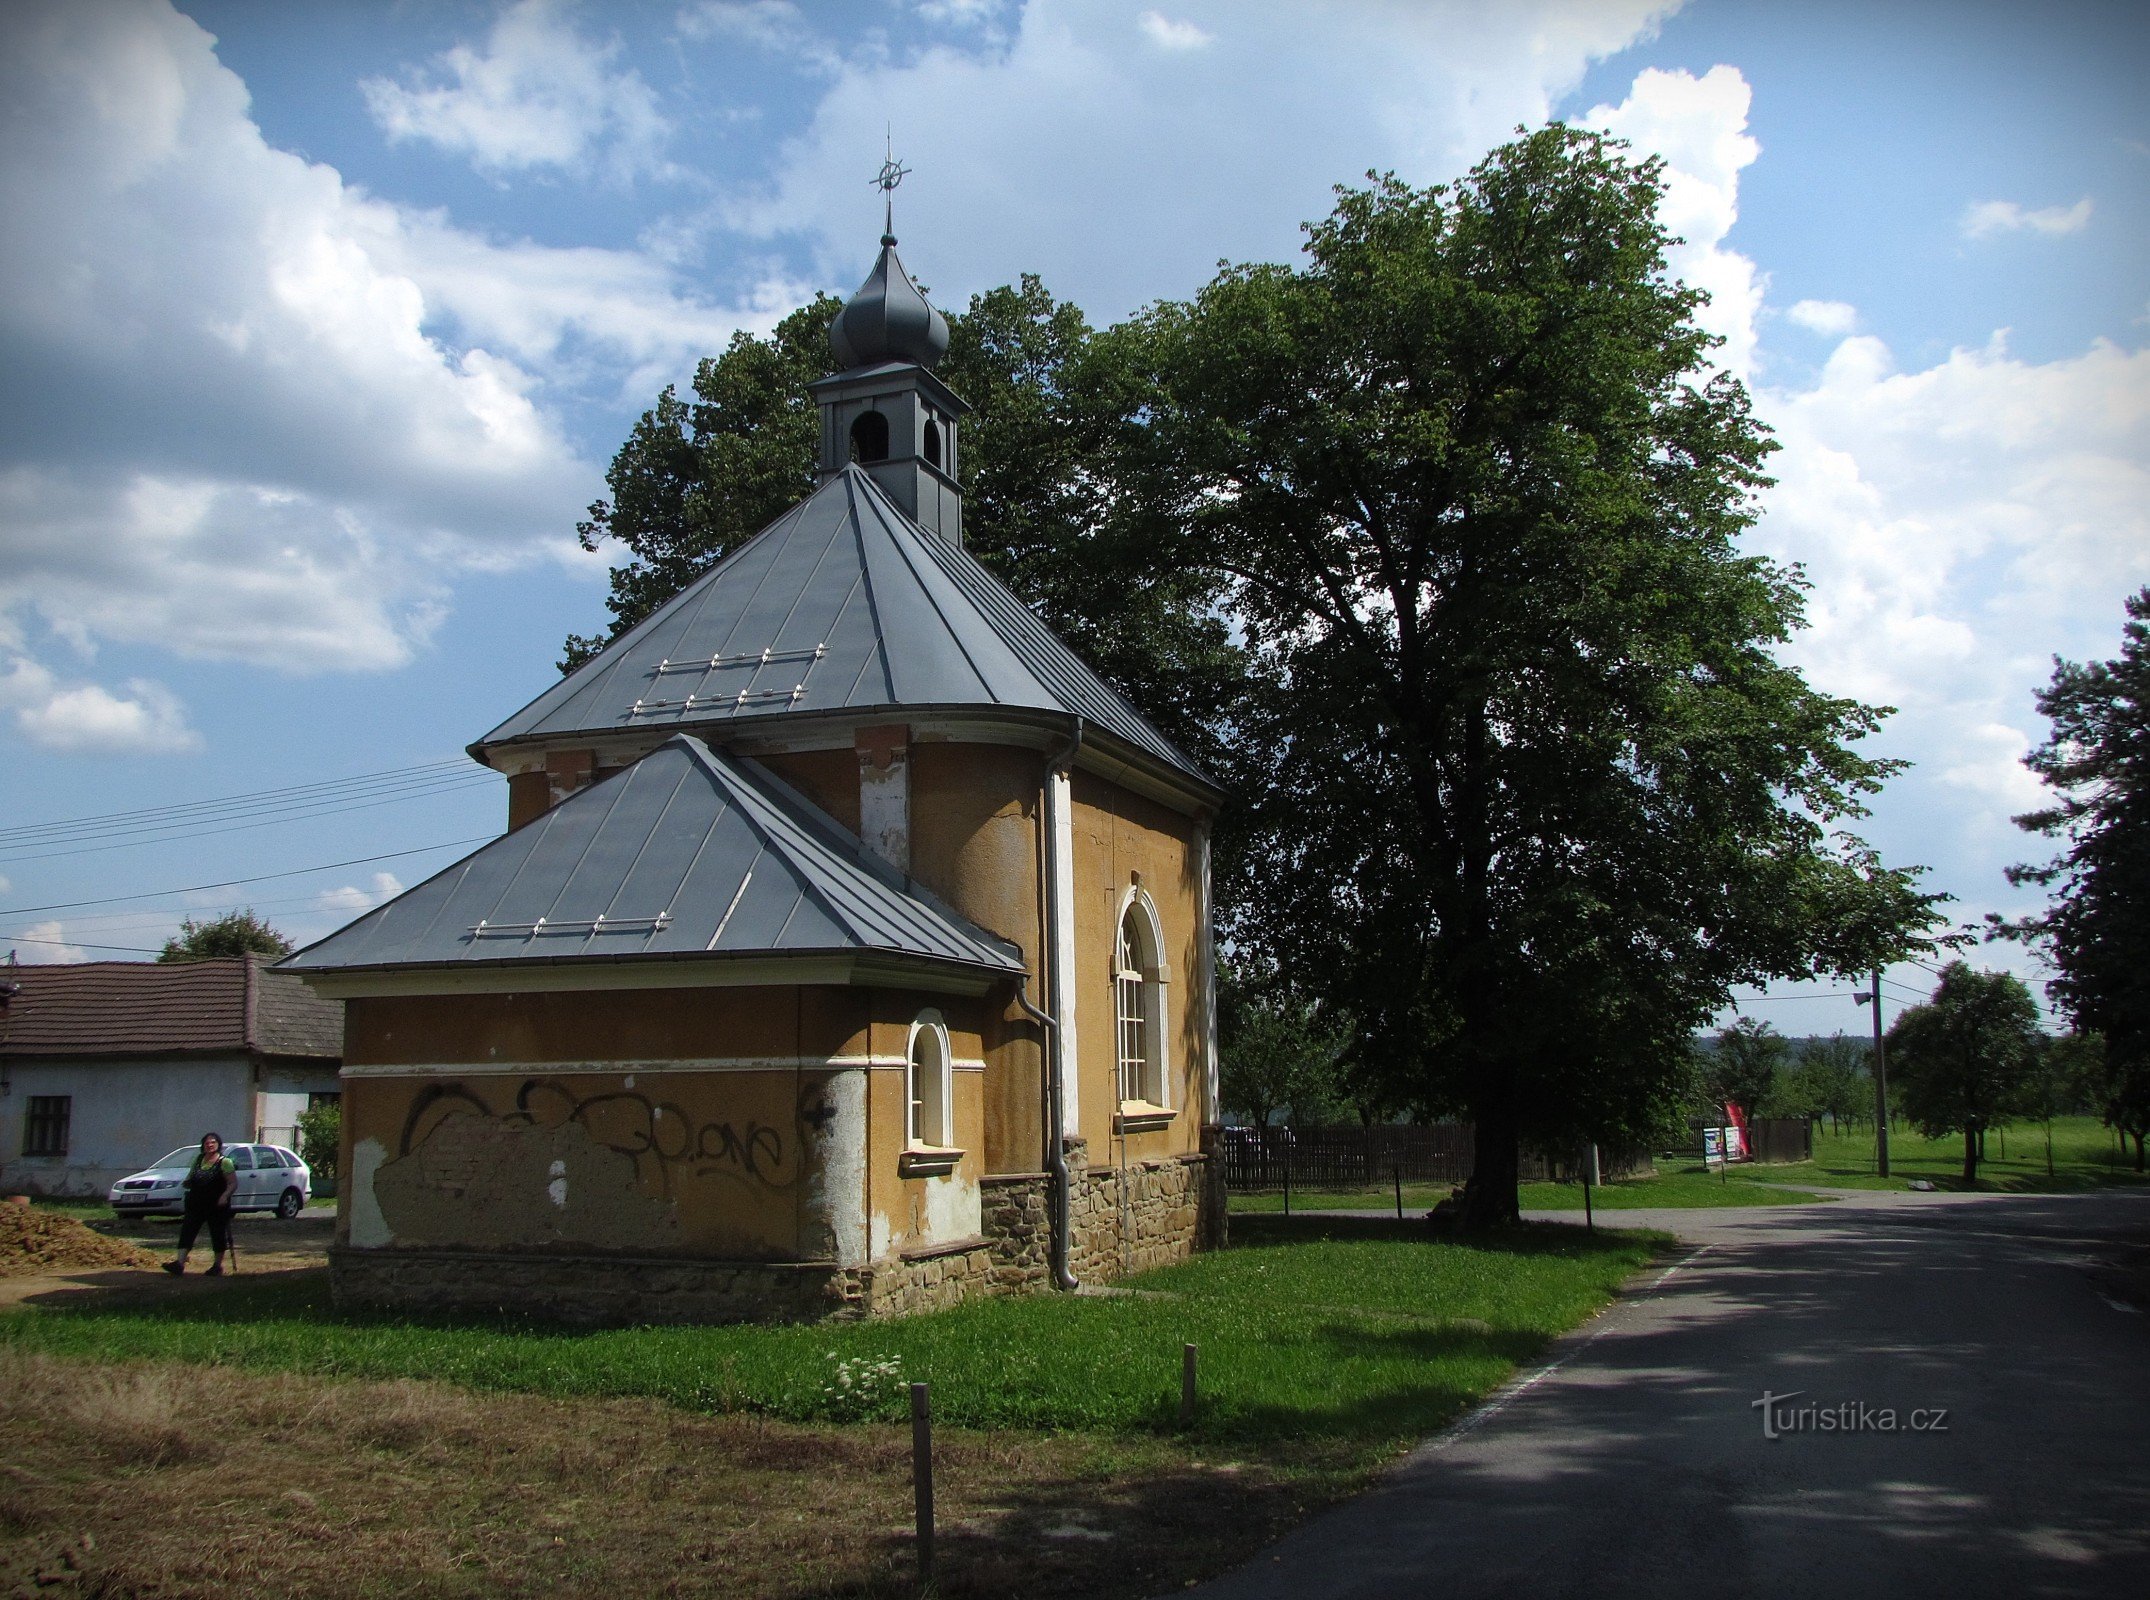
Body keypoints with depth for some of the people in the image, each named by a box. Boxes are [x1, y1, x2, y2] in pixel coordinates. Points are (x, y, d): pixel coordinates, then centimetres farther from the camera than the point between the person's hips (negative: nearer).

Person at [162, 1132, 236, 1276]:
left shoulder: (224, 1162, -7)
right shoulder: (198, 1159, 10)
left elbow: (233, 1183, -10)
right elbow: (190, 1179, 25)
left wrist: (225, 1195, -26)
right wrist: (187, 1182, 3)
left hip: (216, 1206, -5)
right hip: (196, 1205, 5)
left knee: (218, 1234, 3)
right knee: (187, 1231, -6)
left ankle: (218, 1266, 16)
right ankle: (180, 1263, -10)